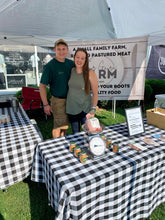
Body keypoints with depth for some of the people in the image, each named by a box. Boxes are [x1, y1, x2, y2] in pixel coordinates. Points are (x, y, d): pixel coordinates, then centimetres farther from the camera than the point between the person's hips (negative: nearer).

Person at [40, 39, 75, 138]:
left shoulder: (71, 63, 2)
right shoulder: (49, 66, -14)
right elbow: (42, 86, -13)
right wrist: (46, 104, -16)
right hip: (58, 100, -6)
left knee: (66, 124, 18)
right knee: (59, 125, 4)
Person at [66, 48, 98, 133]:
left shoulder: (90, 73, -10)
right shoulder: (71, 71, 2)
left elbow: (95, 93, -7)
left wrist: (93, 109, -13)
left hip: (85, 109, -3)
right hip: (71, 108, 4)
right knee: (75, 134, 16)